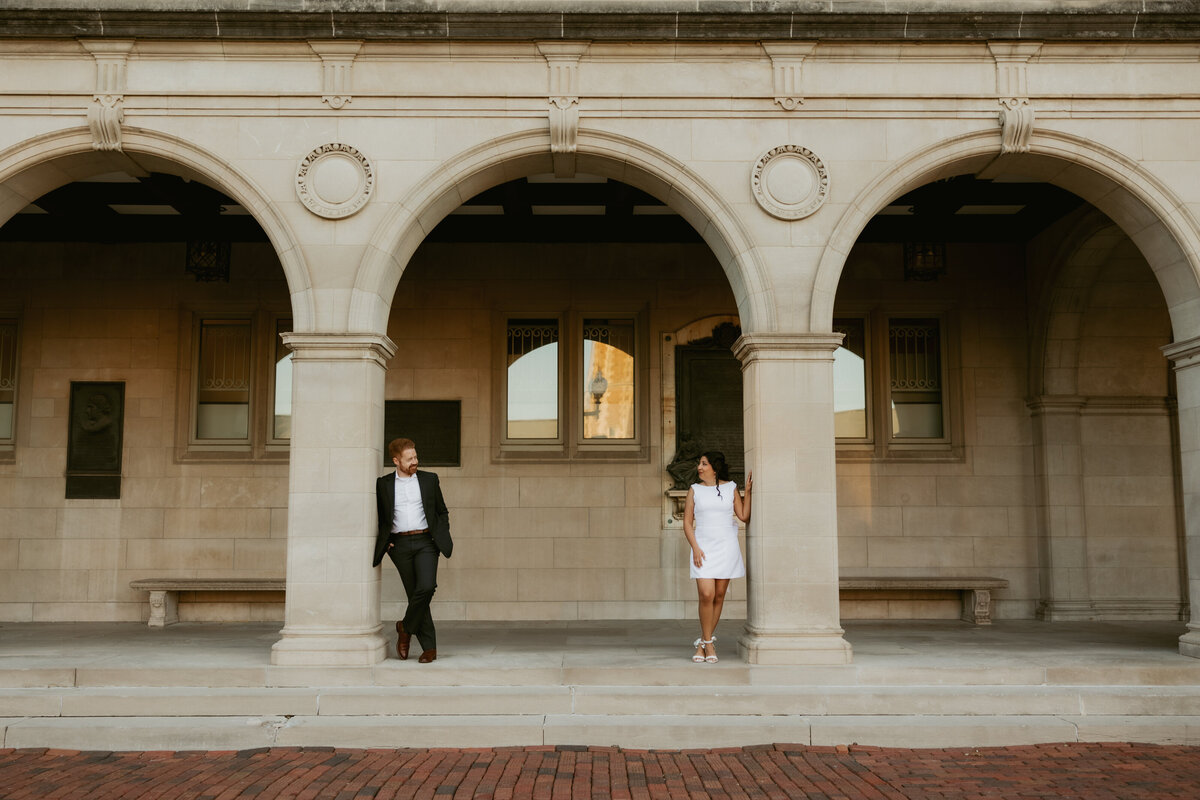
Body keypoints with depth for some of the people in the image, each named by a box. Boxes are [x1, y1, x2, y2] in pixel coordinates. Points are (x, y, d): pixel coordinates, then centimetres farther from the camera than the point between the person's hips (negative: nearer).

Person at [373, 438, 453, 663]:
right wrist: (383, 542, 3)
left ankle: (406, 627, 5)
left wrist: (442, 536, 3)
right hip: (400, 544, 0)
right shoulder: (383, 484, 7)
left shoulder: (429, 480, 8)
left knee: (427, 587, -20)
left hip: (425, 541, 0)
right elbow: (380, 518, 16)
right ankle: (429, 647, 9)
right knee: (414, 593, 0)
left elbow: (442, 512, 15)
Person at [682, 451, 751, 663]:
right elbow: (687, 523, 4)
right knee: (706, 595, -13)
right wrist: (695, 548, -8)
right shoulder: (695, 490, 6)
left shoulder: (730, 488, 6)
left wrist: (748, 490, -2)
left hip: (726, 547, 1)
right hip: (703, 547, -1)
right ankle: (708, 644, 1)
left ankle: (703, 643, 14)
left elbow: (744, 516, 3)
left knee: (719, 596, 3)